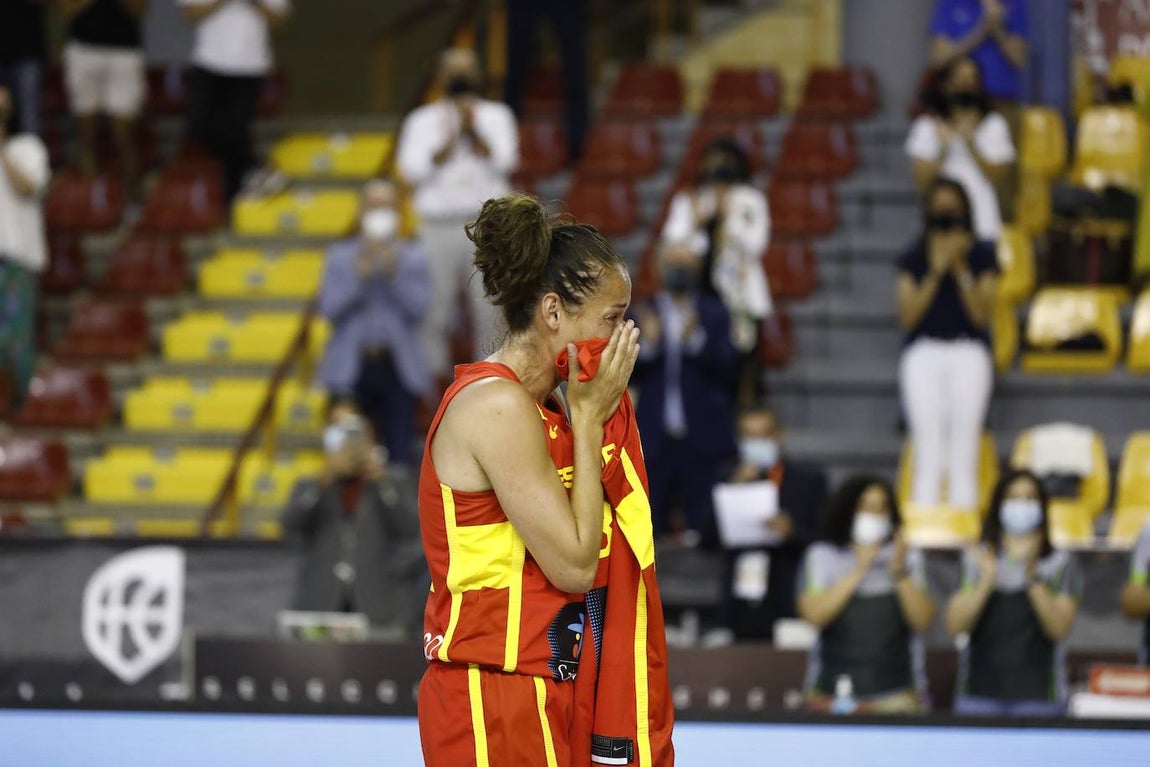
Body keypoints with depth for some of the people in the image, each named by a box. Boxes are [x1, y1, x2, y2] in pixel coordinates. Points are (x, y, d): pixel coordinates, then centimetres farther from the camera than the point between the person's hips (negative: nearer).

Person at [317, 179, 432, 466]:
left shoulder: (413, 257, 7)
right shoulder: (340, 256, 8)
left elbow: (419, 308, -4)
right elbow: (329, 308, -3)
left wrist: (395, 274, -15)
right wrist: (358, 277, -14)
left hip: (397, 368, 0)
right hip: (352, 367, 0)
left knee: (400, 457, -6)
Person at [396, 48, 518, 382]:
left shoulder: (496, 115, 11)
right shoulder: (422, 120, 10)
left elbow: (504, 161, -3)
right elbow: (412, 170, -2)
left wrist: (473, 129, -13)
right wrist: (448, 142, -12)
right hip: (439, 226, 0)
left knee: (489, 311, -5)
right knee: (435, 311, -3)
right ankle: (434, 377, 5)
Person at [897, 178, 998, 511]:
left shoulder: (982, 255, 7)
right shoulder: (914, 258, 8)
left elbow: (982, 315, -2)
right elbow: (908, 317, -1)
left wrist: (960, 269, -10)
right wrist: (936, 271, -8)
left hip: (969, 352, 0)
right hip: (923, 351, 0)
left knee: (965, 451, -7)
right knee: (928, 450, -8)